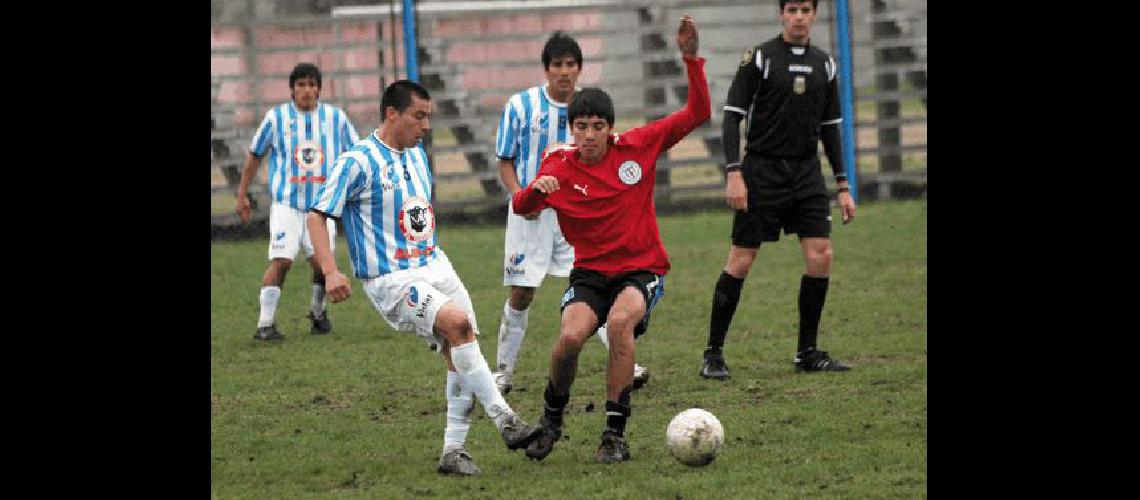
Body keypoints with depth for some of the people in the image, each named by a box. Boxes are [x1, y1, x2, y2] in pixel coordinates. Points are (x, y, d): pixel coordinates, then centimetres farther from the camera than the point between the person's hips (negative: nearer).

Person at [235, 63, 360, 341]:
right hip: (286, 202, -1)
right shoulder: (276, 117, 2)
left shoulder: (336, 118, 5)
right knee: (281, 261, -14)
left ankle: (318, 311, 21)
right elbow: (255, 155, 12)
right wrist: (242, 194, 13)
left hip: (323, 203, 1)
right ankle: (265, 324, -10)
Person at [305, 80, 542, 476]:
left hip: (434, 265, 8)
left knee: (460, 359, -2)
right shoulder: (358, 162, -10)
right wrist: (330, 272, -23)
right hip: (391, 279, -8)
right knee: (457, 322, -28)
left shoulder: (417, 155, 14)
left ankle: (453, 451, 8)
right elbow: (317, 217, -11)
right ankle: (505, 421, -24)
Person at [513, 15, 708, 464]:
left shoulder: (638, 147, -4)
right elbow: (520, 208, -6)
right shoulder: (560, 168, -4)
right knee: (571, 335, -27)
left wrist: (691, 59, -14)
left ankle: (615, 434, -22)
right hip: (591, 272, 1)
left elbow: (697, 113, -2)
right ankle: (552, 417, 5)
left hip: (642, 270, -1)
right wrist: (536, 190, -29)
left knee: (621, 321, -33)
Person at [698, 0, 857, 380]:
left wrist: (843, 186, 13)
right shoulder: (759, 58, -5)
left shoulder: (823, 64, 11)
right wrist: (734, 174, -17)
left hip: (807, 170, 5)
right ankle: (714, 353, 2)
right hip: (762, 171, -5)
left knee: (821, 256, -6)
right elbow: (732, 116, -8)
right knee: (740, 260, -5)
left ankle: (807, 352, 6)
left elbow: (830, 127, 17)